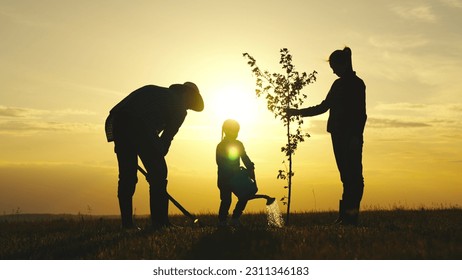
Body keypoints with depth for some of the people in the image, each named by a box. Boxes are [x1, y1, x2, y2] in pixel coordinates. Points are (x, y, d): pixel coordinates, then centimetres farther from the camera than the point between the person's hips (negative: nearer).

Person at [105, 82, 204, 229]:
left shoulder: (153, 90, 34)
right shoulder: (179, 108, 18)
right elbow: (167, 137, 15)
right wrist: (155, 160, 23)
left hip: (117, 122, 6)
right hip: (141, 127, -6)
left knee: (127, 175, 13)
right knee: (158, 173, 5)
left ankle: (127, 224, 13)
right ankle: (160, 223, 1)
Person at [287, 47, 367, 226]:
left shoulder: (356, 84, -4)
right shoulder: (338, 84, 19)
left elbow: (361, 113, -11)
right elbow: (324, 107, 25)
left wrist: (356, 136, -20)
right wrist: (297, 112, 24)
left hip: (350, 137, -8)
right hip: (339, 135, 8)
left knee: (352, 174, -10)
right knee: (347, 175, 4)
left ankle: (351, 214, -12)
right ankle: (346, 214, 3)